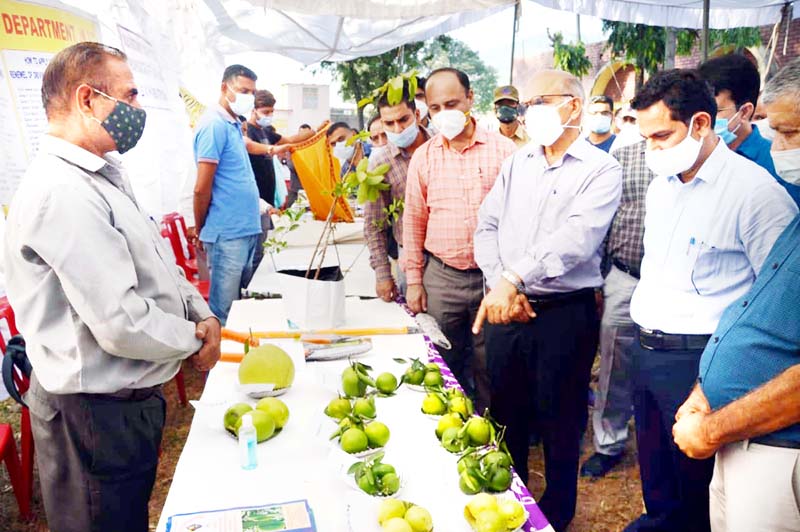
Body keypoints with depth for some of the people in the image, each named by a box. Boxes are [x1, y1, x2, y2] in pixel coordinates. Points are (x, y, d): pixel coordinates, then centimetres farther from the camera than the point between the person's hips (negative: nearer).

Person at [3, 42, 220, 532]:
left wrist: (201, 312, 0)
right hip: (97, 415, -9)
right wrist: (194, 341, -11)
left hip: (130, 398, 9)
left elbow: (155, 261, 16)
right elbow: (122, 325, -29)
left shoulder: (104, 175, 8)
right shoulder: (63, 193, -26)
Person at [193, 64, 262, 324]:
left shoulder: (234, 124, 15)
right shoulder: (214, 125, -13)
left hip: (246, 230, 9)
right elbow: (202, 188, -15)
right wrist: (201, 231, -4)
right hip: (228, 234, -9)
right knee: (222, 311, -1)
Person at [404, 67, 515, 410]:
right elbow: (414, 221, 9)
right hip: (441, 276, 2)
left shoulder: (503, 149, -2)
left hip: (493, 275, -2)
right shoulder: (423, 157, 5)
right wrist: (414, 280, 7)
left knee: (489, 367, 9)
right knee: (445, 366, 11)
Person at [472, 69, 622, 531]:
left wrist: (514, 277, -34)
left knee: (559, 419, 10)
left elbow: (578, 238, -22)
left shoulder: (602, 170, -6)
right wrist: (499, 284, -11)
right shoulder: (517, 163, 10)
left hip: (565, 314, -5)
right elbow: (488, 227, 5)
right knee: (507, 410, 17)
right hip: (505, 308, 5)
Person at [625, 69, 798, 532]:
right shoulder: (662, 185, 9)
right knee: (654, 466, 22)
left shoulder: (756, 191, -15)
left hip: (698, 360, -7)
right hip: (646, 350, 7)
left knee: (694, 474, 9)